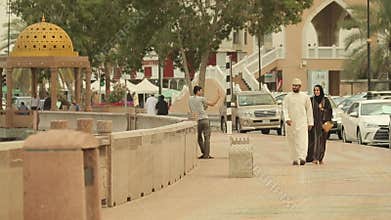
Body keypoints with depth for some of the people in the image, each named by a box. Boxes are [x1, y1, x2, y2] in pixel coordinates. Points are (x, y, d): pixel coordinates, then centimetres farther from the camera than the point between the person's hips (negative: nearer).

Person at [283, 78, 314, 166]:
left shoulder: (305, 97, 7)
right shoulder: (287, 97, 5)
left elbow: (309, 110, 10)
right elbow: (285, 109, -4)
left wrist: (310, 122, 6)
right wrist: (287, 119, -21)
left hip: (302, 122, -1)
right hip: (291, 123, 1)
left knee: (302, 140, -15)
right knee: (292, 142, 4)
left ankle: (302, 158, -24)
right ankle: (295, 159, 13)